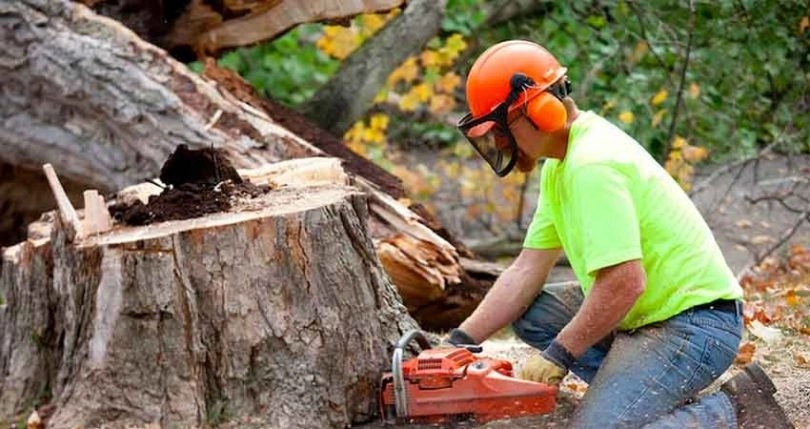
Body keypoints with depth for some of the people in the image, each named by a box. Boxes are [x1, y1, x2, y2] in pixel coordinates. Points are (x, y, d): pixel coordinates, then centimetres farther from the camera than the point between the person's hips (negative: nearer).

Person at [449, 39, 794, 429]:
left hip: (693, 321, -10)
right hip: (646, 314, 10)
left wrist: (559, 354, -16)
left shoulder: (592, 165, -22)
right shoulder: (562, 162, 9)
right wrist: (460, 342, 2)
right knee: (529, 312, 10)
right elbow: (526, 271, 9)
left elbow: (625, 282, -28)